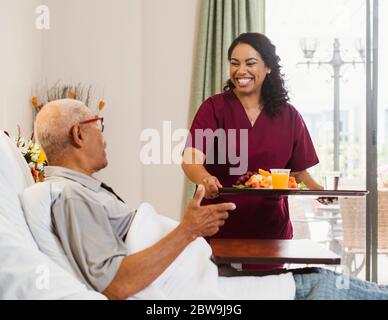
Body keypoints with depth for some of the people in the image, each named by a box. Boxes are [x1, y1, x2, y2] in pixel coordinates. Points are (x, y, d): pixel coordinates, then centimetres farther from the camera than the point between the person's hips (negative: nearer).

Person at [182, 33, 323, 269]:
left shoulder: (289, 116, 4)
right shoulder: (215, 108, -5)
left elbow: (298, 171, 9)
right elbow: (191, 160, -16)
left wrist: (318, 190, -11)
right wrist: (205, 178, -37)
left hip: (271, 230, 2)